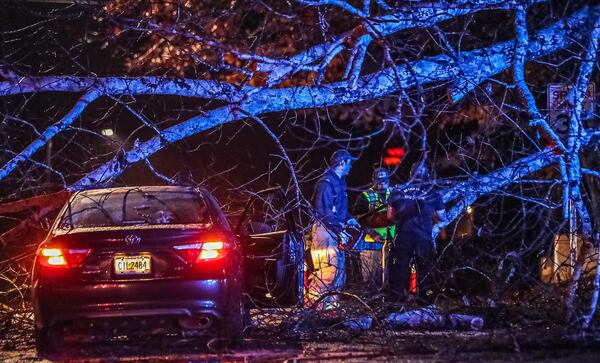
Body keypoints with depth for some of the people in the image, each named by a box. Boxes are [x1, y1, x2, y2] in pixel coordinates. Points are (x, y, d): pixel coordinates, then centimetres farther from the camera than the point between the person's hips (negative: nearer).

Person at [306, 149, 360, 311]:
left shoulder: (339, 181, 18)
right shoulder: (326, 182, -14)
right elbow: (324, 212, -21)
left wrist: (348, 219, 10)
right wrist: (340, 228, -23)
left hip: (335, 232, 10)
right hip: (325, 231, -10)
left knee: (339, 268, 11)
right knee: (328, 269, -16)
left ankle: (330, 304, 17)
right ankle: (312, 303, -13)